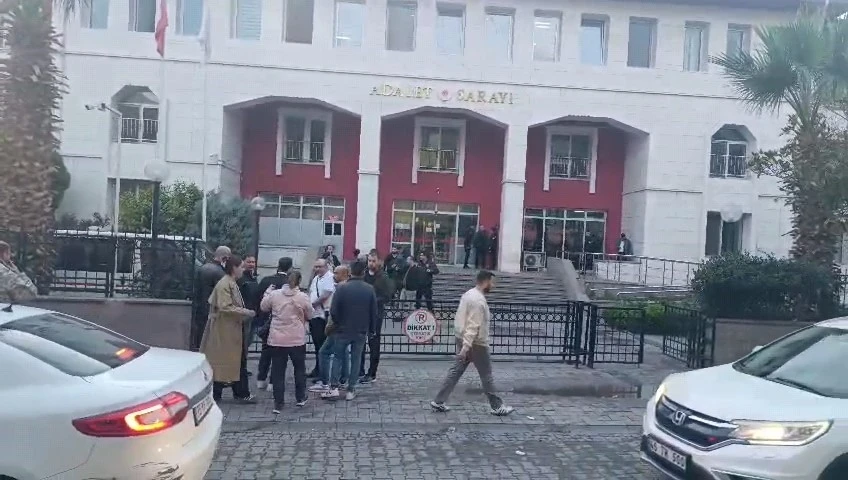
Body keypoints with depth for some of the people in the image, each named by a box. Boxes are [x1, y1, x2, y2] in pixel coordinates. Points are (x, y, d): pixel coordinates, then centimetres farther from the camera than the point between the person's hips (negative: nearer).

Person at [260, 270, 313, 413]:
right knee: (299, 368, 18)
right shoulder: (303, 297, -9)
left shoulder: (274, 294, -4)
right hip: (297, 339, -1)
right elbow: (310, 316, 2)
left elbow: (263, 307, 13)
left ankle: (278, 403, 9)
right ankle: (300, 398, 27)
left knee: (277, 371, 8)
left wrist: (267, 292, 26)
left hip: (276, 339, 1)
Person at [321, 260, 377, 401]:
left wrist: (337, 323, 7)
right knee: (356, 359, 10)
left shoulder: (342, 288, -13)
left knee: (337, 357, 11)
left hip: (342, 330, -2)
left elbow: (333, 311, -13)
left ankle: (334, 388, 5)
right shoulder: (370, 289, -5)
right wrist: (371, 330, 10)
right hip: (361, 331, 2)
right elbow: (374, 312, -1)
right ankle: (351, 390, 13)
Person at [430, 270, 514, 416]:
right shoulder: (479, 300, -21)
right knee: (486, 376, 4)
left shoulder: (468, 294, 9)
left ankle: (439, 402, 14)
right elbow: (473, 326, -26)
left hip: (463, 340, 9)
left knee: (455, 371, 12)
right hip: (476, 343, -9)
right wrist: (466, 347, -28)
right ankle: (497, 407, 17)